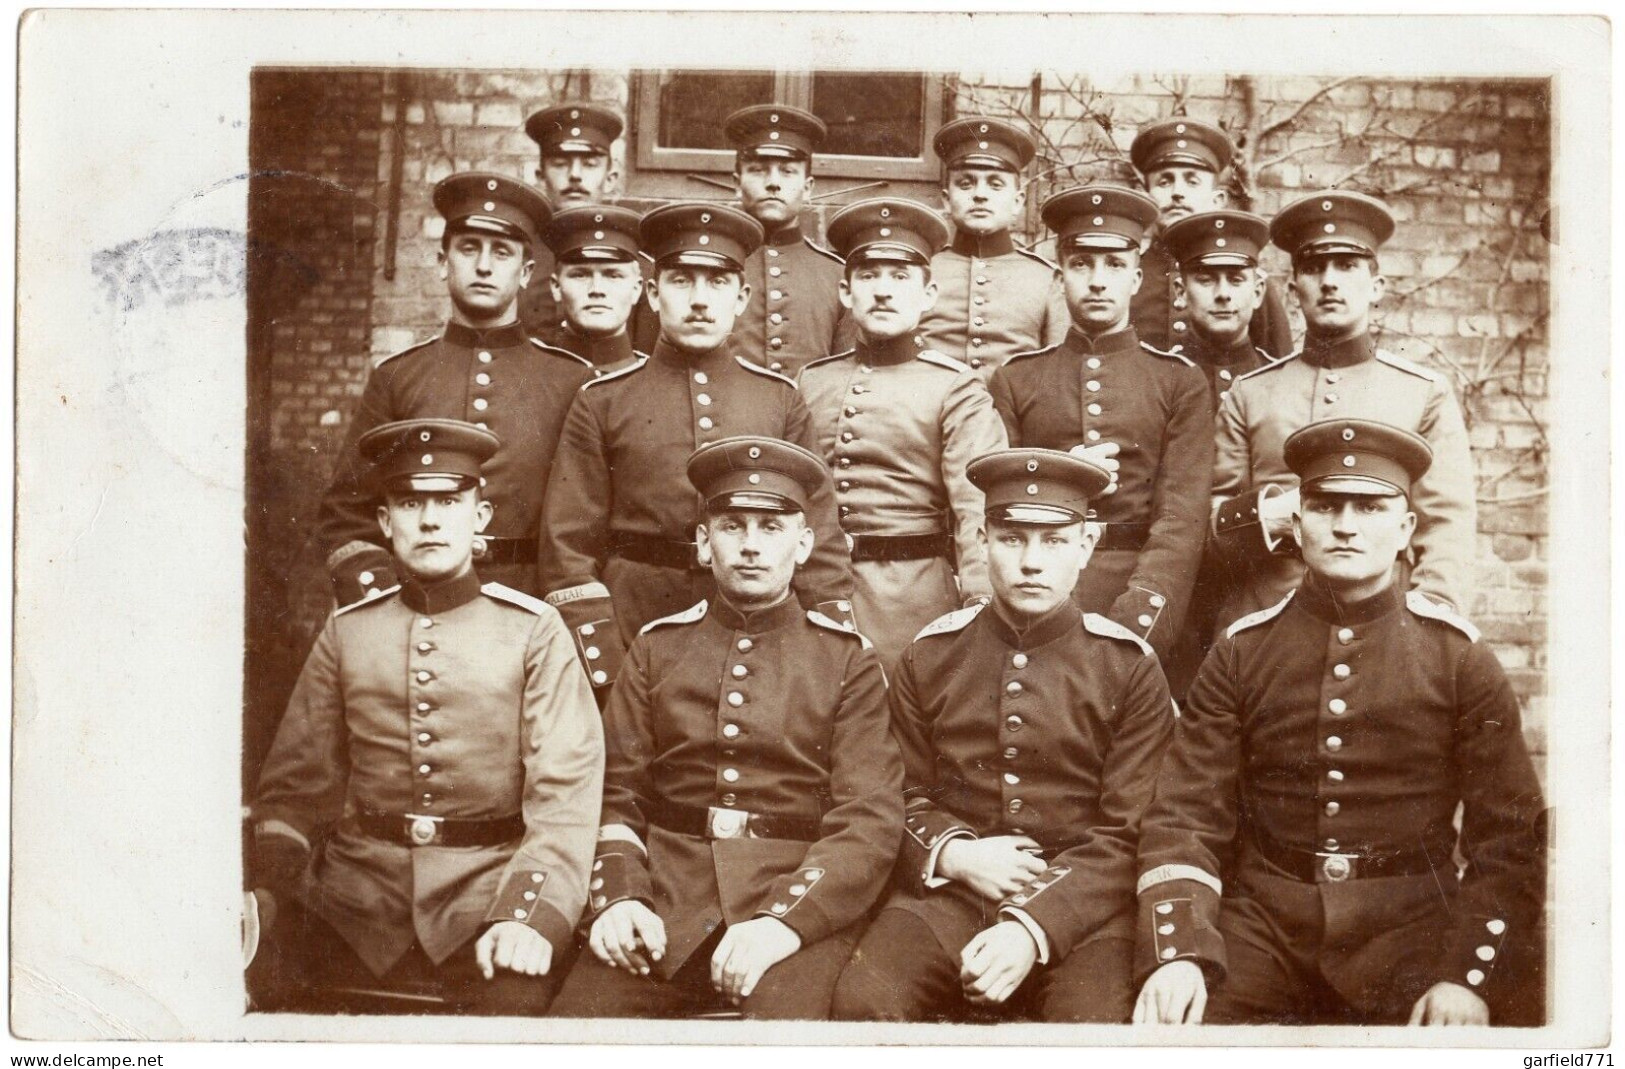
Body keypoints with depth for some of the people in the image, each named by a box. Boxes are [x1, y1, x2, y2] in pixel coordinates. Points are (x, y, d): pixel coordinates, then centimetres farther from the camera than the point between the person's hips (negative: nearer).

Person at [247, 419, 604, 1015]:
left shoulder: (534, 632, 3)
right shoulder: (345, 633, 11)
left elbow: (566, 791, -5)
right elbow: (296, 782, 12)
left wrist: (530, 914, -20)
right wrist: (264, 892, -7)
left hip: (486, 895, -2)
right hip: (356, 898, 2)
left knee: (517, 993, -31)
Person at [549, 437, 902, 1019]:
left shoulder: (849, 660, 9)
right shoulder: (657, 647, 16)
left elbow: (871, 819, 0)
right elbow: (615, 793, 12)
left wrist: (783, 920, -15)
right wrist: (618, 896, -8)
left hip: (801, 901, -2)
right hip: (664, 898, 2)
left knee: (790, 1015, -31)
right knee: (578, 1013, -21)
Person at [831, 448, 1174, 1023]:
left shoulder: (1130, 668, 2)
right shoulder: (931, 656, 8)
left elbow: (1128, 834, -3)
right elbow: (907, 796, 15)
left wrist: (1034, 928, -17)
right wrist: (953, 853, -8)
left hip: (1080, 905, -1)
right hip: (947, 890, 2)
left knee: (1100, 1016, -31)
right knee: (864, 1000, -25)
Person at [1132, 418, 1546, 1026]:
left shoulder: (1459, 656, 2)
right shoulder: (1241, 652, 4)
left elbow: (1511, 836, 2)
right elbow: (1184, 817, 0)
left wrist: (1471, 977, -10)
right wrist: (1175, 954, -15)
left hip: (1409, 938, -1)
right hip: (1260, 935, 1)